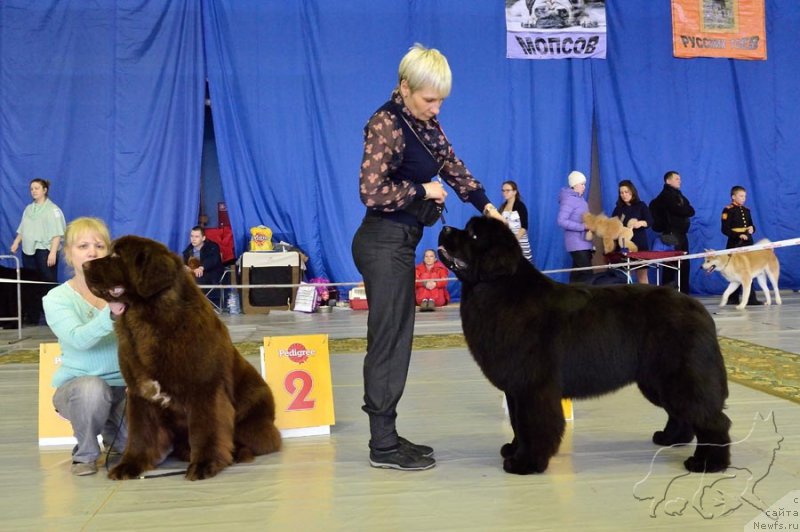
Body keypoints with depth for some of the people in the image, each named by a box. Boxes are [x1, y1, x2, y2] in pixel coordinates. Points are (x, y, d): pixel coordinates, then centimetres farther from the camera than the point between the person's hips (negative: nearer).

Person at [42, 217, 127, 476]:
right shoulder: (57, 298, -8)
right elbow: (79, 339, -26)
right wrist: (112, 314, -44)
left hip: (126, 385, 2)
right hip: (77, 385, -2)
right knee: (92, 388, -37)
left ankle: (114, 435, 18)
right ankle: (85, 453, -7)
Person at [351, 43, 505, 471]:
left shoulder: (425, 122, 11)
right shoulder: (385, 124, -15)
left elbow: (451, 164, 19)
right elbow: (372, 193, -22)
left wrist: (486, 205, 7)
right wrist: (423, 191, -11)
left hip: (400, 243, 9)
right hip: (383, 243, -9)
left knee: (396, 340, 11)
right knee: (388, 340, -5)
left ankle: (386, 436, 20)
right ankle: (383, 446, 3)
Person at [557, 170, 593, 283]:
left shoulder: (580, 199, 15)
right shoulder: (568, 199, -11)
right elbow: (562, 221, -20)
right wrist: (583, 227, -19)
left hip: (584, 242, 9)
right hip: (577, 243, -9)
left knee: (577, 273, 9)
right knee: (586, 273, -15)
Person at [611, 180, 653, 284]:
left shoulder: (641, 205, 6)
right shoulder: (618, 209, 11)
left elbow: (650, 221, -5)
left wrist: (641, 223, -25)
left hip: (639, 245, -2)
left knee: (642, 275, -2)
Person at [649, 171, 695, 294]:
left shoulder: (678, 195, 22)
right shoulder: (666, 195, -7)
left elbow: (691, 211, 17)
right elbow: (680, 211, -18)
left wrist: (684, 210, -2)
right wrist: (686, 210, 0)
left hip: (681, 233, 9)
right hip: (672, 234, -9)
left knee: (684, 264, 10)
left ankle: (684, 292, 15)